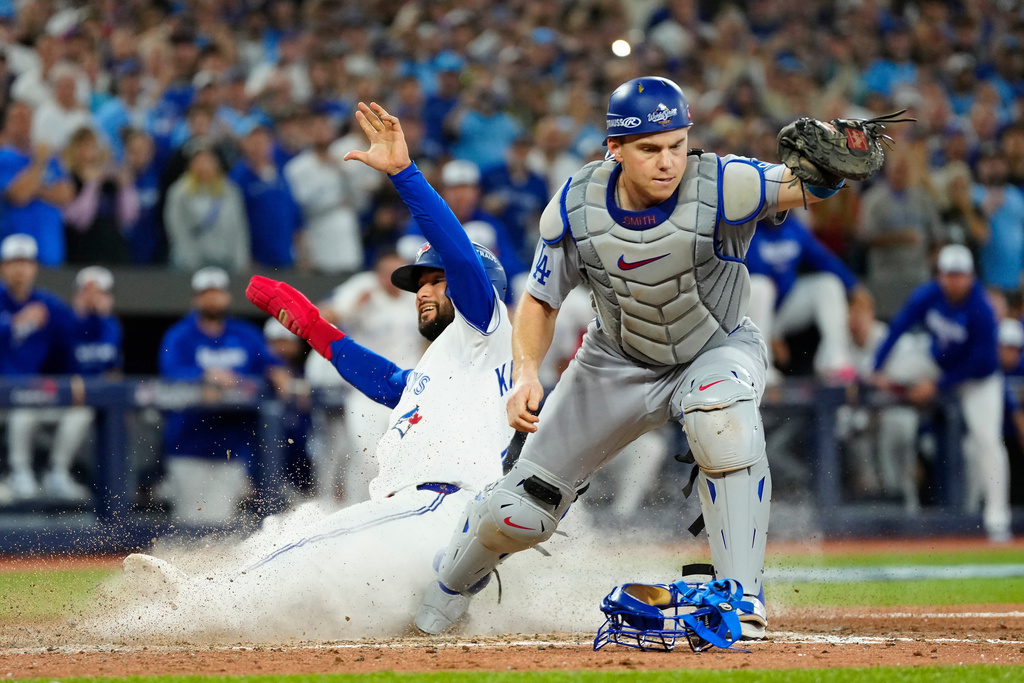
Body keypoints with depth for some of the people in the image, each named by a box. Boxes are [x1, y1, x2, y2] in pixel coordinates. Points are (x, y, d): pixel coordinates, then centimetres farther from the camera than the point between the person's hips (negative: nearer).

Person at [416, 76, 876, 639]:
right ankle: (439, 602, 35)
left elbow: (808, 185, -43)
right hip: (618, 363, 2)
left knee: (722, 418, -40)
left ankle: (742, 601, -32)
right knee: (518, 512, 1)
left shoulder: (718, 188, -30)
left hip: (717, 352, -2)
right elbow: (540, 301, -7)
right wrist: (527, 371, -25)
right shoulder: (575, 208, -21)